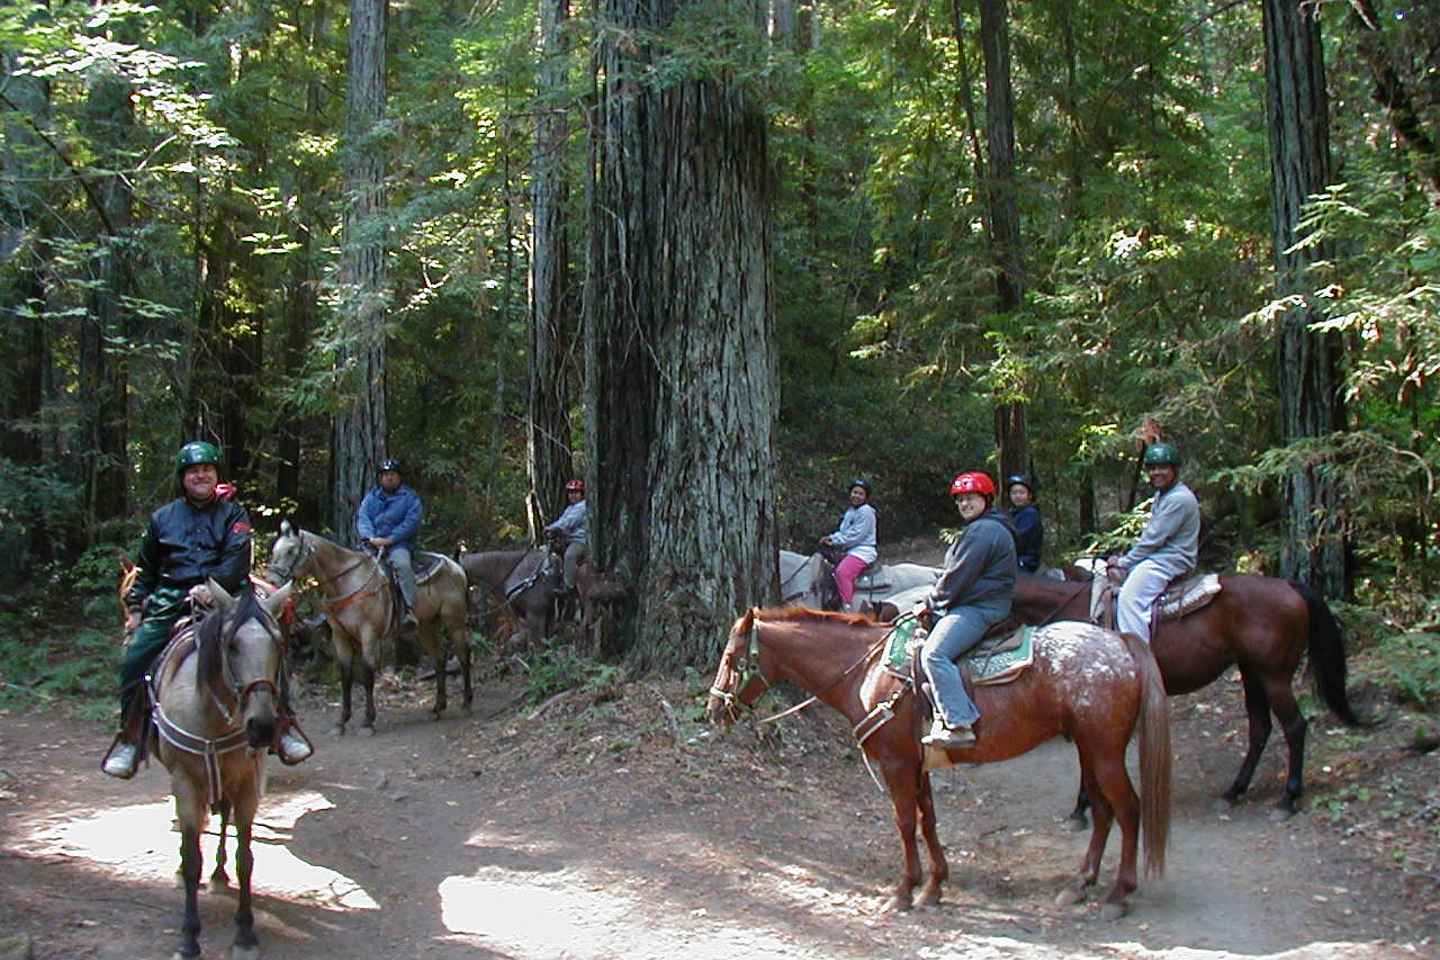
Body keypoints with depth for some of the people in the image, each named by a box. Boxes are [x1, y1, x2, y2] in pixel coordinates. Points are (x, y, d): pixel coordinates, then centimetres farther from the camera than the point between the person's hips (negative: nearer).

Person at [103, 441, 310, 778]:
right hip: (171, 602, 2)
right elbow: (146, 569, 23)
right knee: (134, 660, -13)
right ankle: (129, 737, 1)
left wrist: (212, 586, -21)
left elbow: (237, 559, -6)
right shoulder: (163, 517, 17)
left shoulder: (233, 514, 10)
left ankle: (283, 727, -8)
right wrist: (135, 608, 13)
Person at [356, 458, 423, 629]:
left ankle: (410, 609, -36)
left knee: (402, 564, -33)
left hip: (398, 544, -5)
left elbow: (410, 523, -6)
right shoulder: (371, 497, 19)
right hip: (372, 544, 5)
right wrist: (370, 538, -14)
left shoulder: (410, 498, 6)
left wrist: (389, 539, -17)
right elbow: (362, 518, 6)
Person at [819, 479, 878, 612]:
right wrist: (831, 538, 1)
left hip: (862, 551, -10)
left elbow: (855, 536, -16)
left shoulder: (866, 511, -9)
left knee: (842, 571, -30)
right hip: (850, 551, 10)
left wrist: (834, 541, -15)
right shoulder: (850, 511, 20)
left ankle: (847, 607, -30)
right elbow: (843, 532, 20)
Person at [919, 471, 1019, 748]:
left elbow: (957, 577, -17)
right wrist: (934, 602, 16)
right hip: (974, 604, 12)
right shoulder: (981, 528, 23)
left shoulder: (984, 530, -14)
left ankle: (960, 725, -30)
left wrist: (931, 603, -5)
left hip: (979, 608, -12)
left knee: (934, 653, -26)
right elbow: (956, 574, 25)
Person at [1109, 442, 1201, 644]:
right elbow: (1149, 535, 17)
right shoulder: (1161, 495, 16)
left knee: (1129, 599, -27)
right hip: (1156, 557, 11)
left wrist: (1123, 564, -12)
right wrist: (1122, 561, 5)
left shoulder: (1180, 499, -17)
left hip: (1171, 561, -11)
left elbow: (1153, 539, -19)